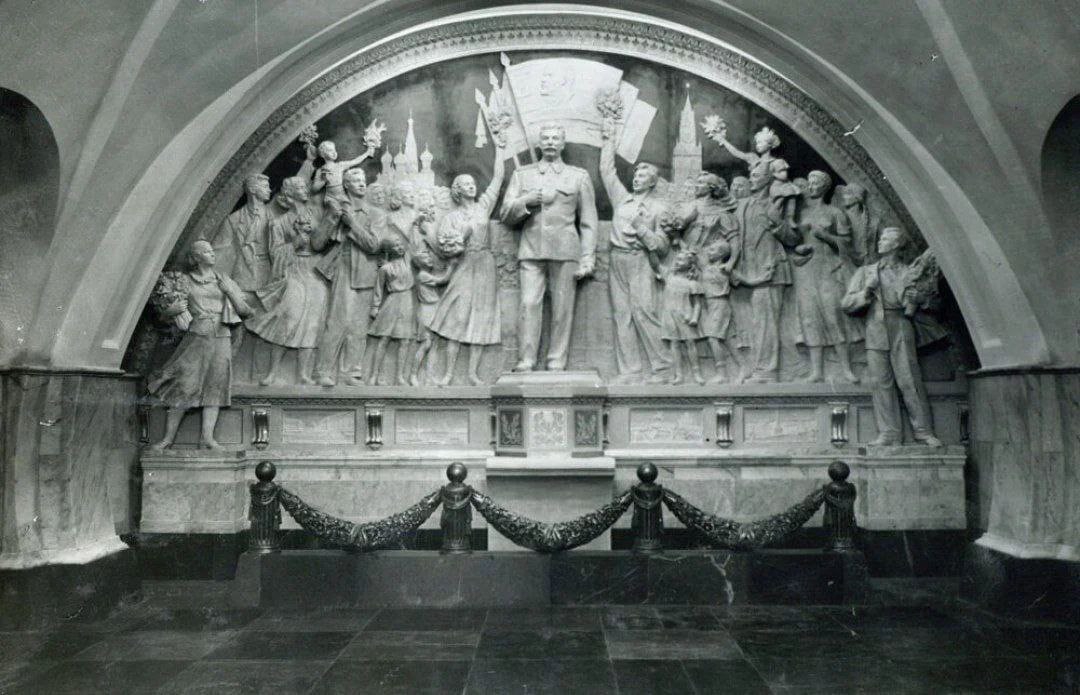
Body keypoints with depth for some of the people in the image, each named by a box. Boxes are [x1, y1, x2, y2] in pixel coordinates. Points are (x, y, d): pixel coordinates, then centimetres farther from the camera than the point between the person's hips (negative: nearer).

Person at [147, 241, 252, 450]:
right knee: (184, 386, -7)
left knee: (214, 386, -8)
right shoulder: (186, 281, 9)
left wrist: (230, 292, -1)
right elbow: (167, 312, 10)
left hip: (220, 340, 2)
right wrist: (176, 309, -11)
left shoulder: (224, 280, 14)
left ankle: (207, 437, -11)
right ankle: (169, 437, -1)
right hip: (196, 338, -2)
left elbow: (246, 311, 11)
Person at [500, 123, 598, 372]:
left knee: (562, 309, -4)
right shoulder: (522, 174, 19)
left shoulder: (579, 176, 15)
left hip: (565, 252, -1)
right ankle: (526, 363, -7)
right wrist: (531, 200, -6)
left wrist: (587, 259, 0)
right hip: (531, 251, 1)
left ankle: (557, 364, 0)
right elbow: (506, 214, 12)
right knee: (529, 305, -9)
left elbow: (588, 222, 9)